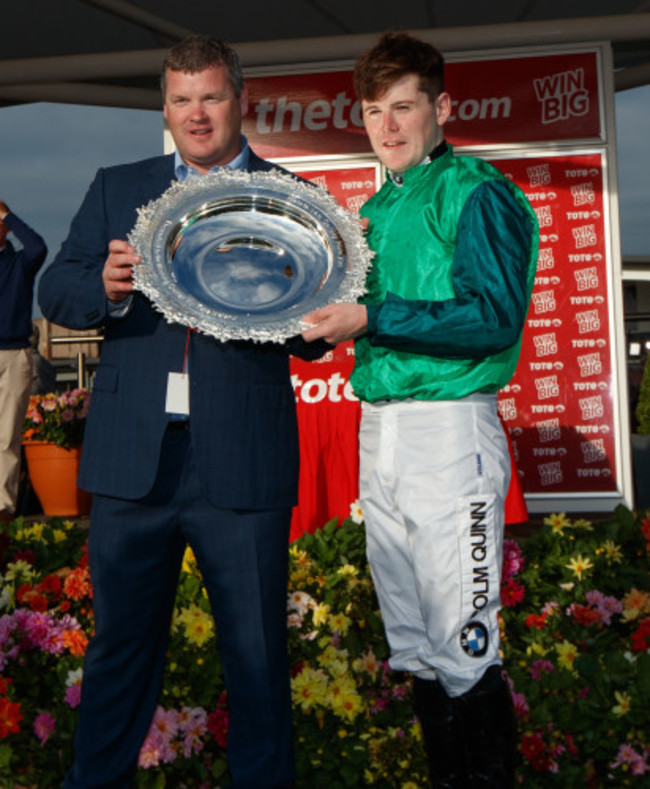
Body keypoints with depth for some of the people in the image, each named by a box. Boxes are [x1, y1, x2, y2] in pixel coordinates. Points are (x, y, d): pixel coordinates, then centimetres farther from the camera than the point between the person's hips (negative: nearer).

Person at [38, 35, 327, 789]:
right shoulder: (116, 188, 13)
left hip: (242, 463, -1)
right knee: (120, 639, 14)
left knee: (256, 649, 9)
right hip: (133, 458, 2)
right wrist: (106, 288, -14)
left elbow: (314, 336, 1)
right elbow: (55, 292, 8)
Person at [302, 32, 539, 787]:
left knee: (463, 650, -4)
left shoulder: (475, 193, -5)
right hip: (378, 431, 8)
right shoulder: (375, 209, 18)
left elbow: (495, 316, -17)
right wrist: (331, 307, 4)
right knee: (412, 644, 14)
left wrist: (372, 318, -21)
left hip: (449, 429, -8)